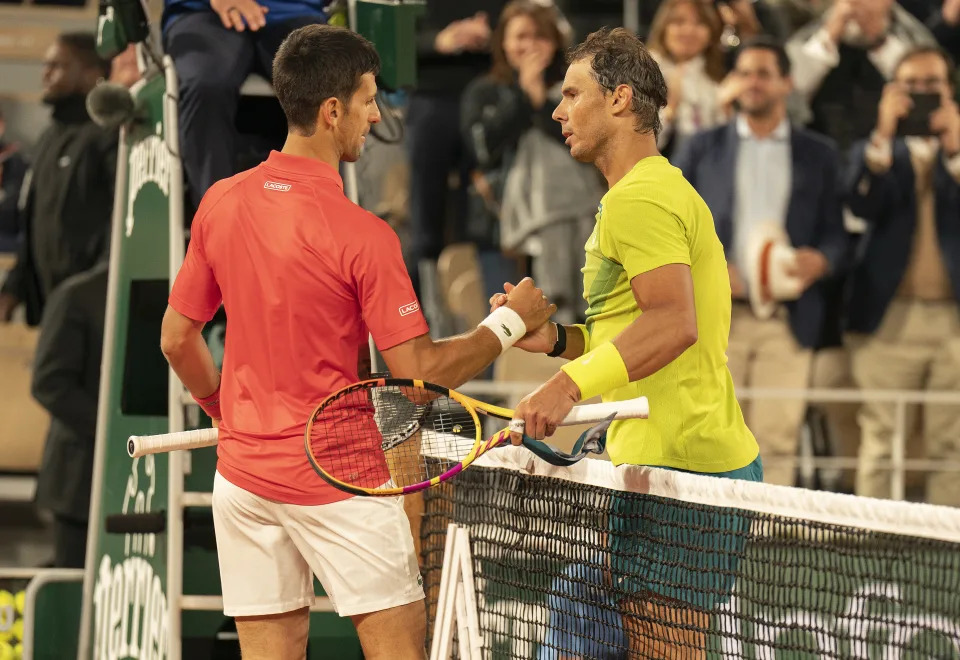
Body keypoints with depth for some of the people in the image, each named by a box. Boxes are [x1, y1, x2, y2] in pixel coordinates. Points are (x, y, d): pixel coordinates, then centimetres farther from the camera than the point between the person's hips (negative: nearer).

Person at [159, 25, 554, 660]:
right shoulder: (361, 235, -17)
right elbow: (420, 369, -14)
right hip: (336, 478, -6)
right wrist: (512, 322, 0)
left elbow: (177, 339, 9)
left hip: (243, 472, 6)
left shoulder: (221, 203, 0)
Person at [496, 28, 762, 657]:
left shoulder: (639, 199, -11)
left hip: (678, 471, -11)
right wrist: (557, 338, 17)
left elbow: (674, 323, -25)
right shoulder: (669, 189, 24)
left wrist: (571, 384, -30)